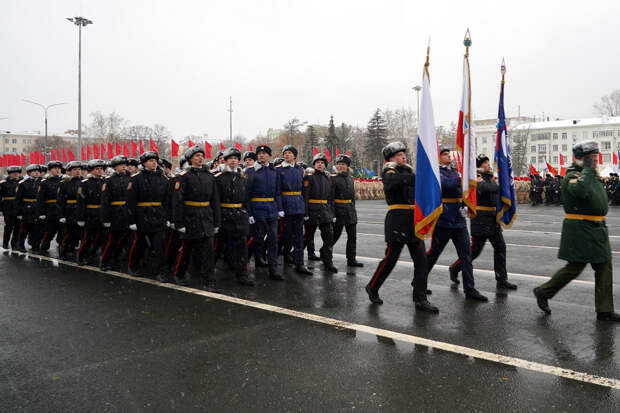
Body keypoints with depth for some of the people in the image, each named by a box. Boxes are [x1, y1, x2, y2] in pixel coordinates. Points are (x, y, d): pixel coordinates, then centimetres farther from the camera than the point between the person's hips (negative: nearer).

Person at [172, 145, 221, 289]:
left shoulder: (209, 176, 9)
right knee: (186, 248, 8)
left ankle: (209, 281, 3)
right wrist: (179, 223, -13)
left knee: (207, 248, -1)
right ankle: (179, 275, 29)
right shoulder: (184, 176, -5)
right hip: (190, 217, -3)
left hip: (206, 218, 3)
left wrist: (216, 222, 9)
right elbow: (177, 200, -9)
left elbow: (215, 200, 11)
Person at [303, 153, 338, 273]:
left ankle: (328, 262, 3)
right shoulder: (309, 177, -4)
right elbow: (305, 196, -11)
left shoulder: (328, 179, 14)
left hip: (326, 212, 5)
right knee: (308, 236, 5)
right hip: (313, 212, -5)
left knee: (329, 236, -3)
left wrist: (333, 214, 12)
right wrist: (305, 213, -17)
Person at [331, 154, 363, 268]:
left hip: (351, 210, 6)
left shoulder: (350, 178, 13)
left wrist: (353, 209, 17)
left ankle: (351, 259, 12)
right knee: (335, 234, 1)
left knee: (352, 236, 5)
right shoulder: (333, 178, -7)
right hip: (338, 210, -6)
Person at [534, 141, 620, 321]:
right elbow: (579, 191, -37)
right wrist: (587, 169, -27)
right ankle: (543, 292, 15)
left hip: (597, 230, 9)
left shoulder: (592, 175, 16)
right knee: (574, 268, -3)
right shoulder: (572, 176, -13)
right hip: (580, 230, -9)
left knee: (605, 268, 8)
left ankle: (605, 310, 15)